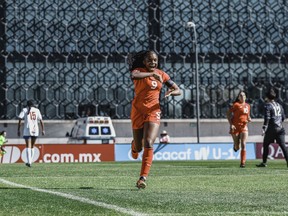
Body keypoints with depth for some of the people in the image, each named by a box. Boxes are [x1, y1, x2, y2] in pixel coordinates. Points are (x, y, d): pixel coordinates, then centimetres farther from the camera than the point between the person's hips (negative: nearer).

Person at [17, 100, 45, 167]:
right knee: (32, 146, 16)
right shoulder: (37, 110, 11)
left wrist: (18, 130, 0)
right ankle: (30, 161, 16)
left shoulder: (24, 110, 5)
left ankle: (29, 162, -20)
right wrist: (43, 130, 12)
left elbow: (20, 120, -3)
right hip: (35, 130, 2)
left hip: (27, 130, -2)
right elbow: (41, 121, 8)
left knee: (28, 146, -5)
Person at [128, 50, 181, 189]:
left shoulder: (162, 74, 7)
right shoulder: (139, 70, -4)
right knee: (139, 146, 11)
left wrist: (171, 92, -12)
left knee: (148, 143, -17)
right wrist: (151, 74, -36)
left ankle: (143, 177, -19)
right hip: (138, 111, -1)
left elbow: (178, 90, 10)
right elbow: (134, 75, -31)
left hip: (154, 112, 1)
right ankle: (134, 145, 51)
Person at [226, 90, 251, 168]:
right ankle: (235, 146, 44)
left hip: (244, 127, 3)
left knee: (243, 145, -10)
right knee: (237, 147, 4)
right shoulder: (236, 105, -7)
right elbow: (228, 113, -8)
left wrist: (249, 119, 2)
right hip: (235, 127, -3)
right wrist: (231, 124, -16)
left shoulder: (247, 106, 10)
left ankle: (242, 163, -6)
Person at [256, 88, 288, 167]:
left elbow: (267, 118, -15)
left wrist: (264, 128, -19)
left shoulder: (267, 106, -5)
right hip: (280, 128, 5)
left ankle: (264, 162, 14)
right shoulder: (279, 105, 14)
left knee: (266, 145, 11)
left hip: (271, 129, -5)